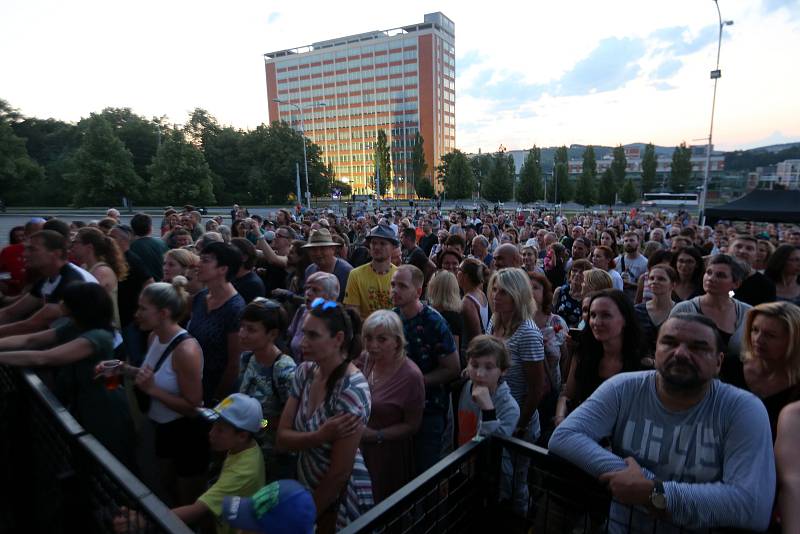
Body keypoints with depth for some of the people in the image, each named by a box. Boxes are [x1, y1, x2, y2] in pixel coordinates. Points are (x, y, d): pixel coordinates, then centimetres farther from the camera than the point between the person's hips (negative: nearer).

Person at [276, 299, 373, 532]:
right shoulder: (305, 371, -8)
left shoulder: (351, 389, -29)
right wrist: (321, 435, -26)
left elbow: (339, 472, -23)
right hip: (307, 488, 6)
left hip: (338, 500, -6)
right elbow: (282, 438, -7)